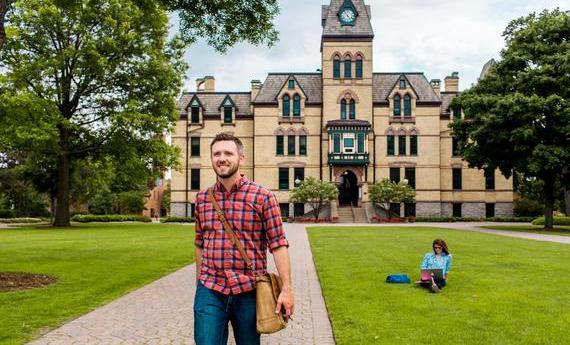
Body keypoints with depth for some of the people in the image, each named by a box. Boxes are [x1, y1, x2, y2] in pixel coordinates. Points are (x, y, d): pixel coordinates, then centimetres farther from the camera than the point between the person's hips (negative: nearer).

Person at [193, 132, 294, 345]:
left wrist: (287, 288, -13)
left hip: (249, 292, -2)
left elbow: (278, 244, -9)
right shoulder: (202, 198, 6)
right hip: (209, 291, 2)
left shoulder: (262, 197, -6)